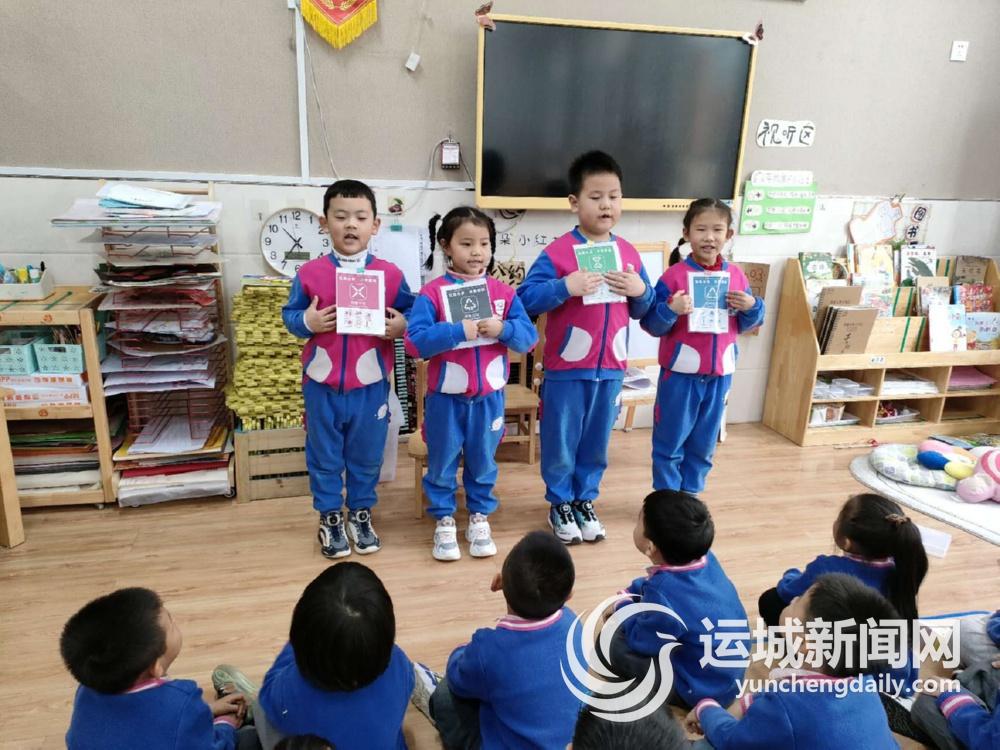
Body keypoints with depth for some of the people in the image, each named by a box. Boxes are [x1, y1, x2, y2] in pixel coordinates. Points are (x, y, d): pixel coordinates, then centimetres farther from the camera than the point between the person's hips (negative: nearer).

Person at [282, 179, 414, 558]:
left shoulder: (390, 274, -3)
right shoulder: (309, 273, -3)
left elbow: (411, 313, 6)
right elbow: (289, 315, 4)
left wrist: (401, 325, -15)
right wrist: (307, 321, -16)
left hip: (371, 384, 0)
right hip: (322, 384, 0)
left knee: (367, 455, 14)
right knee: (324, 456, 13)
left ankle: (361, 513, 35)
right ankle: (329, 518, 32)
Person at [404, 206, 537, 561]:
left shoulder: (503, 292, -1)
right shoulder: (432, 292, -10)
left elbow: (529, 337, -3)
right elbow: (414, 341, -19)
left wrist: (503, 328, -22)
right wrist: (458, 331, -27)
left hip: (489, 396, 2)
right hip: (445, 397, -2)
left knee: (483, 462, 16)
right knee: (442, 462, 12)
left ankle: (480, 518, 34)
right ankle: (444, 521, 29)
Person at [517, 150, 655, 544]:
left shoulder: (629, 254, 5)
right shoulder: (557, 251, -11)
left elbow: (642, 310, 12)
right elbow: (525, 297, -17)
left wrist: (641, 290, -9)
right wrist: (565, 286, -28)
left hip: (611, 369, 4)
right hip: (566, 368, -4)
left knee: (596, 444, 17)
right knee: (560, 443, 10)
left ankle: (585, 501, 35)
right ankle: (560, 504, 30)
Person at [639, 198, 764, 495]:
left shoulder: (736, 275, 3)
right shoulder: (674, 275, -11)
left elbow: (744, 326, 13)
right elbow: (651, 325, -12)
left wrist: (752, 307, -7)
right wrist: (670, 310, -29)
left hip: (720, 373, 5)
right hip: (681, 372, -4)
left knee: (704, 442, 16)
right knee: (670, 440, 6)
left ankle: (691, 494, 31)